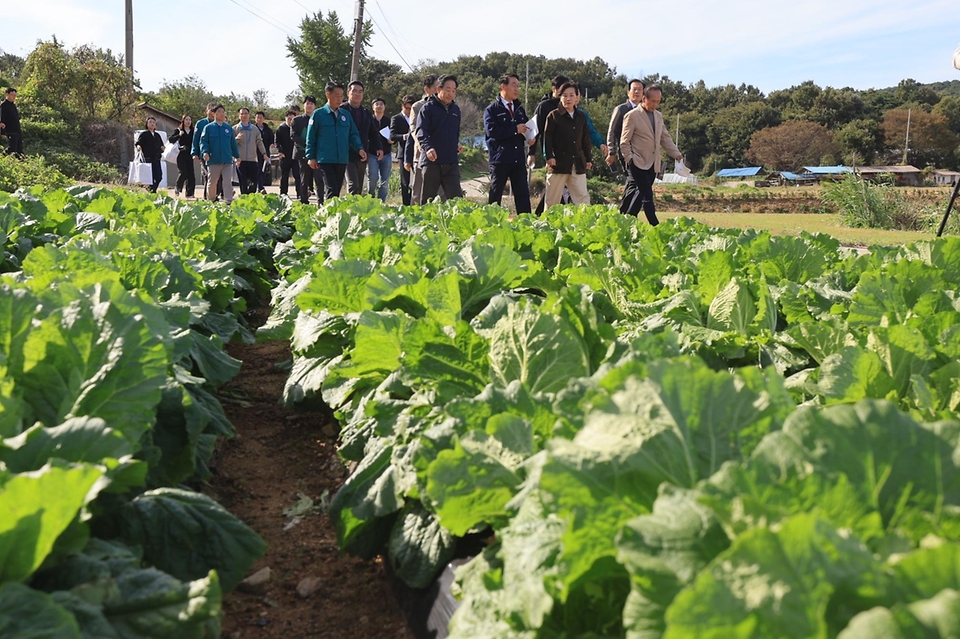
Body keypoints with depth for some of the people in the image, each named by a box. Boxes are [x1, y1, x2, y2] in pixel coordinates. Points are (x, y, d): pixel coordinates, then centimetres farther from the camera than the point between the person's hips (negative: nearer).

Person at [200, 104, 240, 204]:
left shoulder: (229, 128, 10)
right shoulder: (208, 127, 2)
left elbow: (233, 143, 17)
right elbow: (203, 141, -2)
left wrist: (237, 155, 20)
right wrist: (205, 152, -18)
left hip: (227, 161, 1)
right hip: (213, 160, -1)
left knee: (228, 182, -9)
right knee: (212, 182, 11)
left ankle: (228, 201, -11)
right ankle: (210, 201, 27)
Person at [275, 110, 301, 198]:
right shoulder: (281, 128, 4)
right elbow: (277, 142, 2)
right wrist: (280, 151, -11)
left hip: (295, 155, 0)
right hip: (285, 156, 0)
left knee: (297, 175, -6)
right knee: (284, 176, 9)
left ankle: (299, 193, -6)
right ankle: (283, 193, 16)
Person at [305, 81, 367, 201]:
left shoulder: (346, 114, 11)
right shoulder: (318, 114, 0)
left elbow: (353, 134, 12)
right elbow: (311, 137, 2)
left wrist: (359, 148, -5)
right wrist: (311, 157, -3)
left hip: (342, 160, 5)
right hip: (325, 160, -5)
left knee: (337, 190, 8)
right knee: (331, 190, -15)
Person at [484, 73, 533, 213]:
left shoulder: (519, 109, 18)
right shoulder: (492, 109, -2)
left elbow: (526, 128, 24)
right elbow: (491, 130, -16)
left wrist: (530, 138, 0)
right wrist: (515, 129, -15)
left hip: (519, 159, 5)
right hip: (500, 158, -5)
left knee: (523, 194, 2)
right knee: (495, 194, 2)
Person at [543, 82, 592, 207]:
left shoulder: (581, 117, 13)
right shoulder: (553, 116, 0)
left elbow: (585, 140, 16)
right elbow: (547, 138, -5)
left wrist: (588, 159, 14)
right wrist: (549, 156, -15)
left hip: (578, 164, 4)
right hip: (559, 163, -4)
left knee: (583, 197, 0)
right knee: (552, 199, 3)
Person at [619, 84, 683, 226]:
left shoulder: (658, 116, 14)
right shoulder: (632, 115, -7)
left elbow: (665, 138, 17)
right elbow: (625, 141, -7)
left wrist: (676, 153, 6)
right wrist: (629, 159, -13)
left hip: (653, 163, 7)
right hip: (638, 162, -7)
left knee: (641, 193, 10)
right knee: (647, 195, -12)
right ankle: (654, 225, -12)